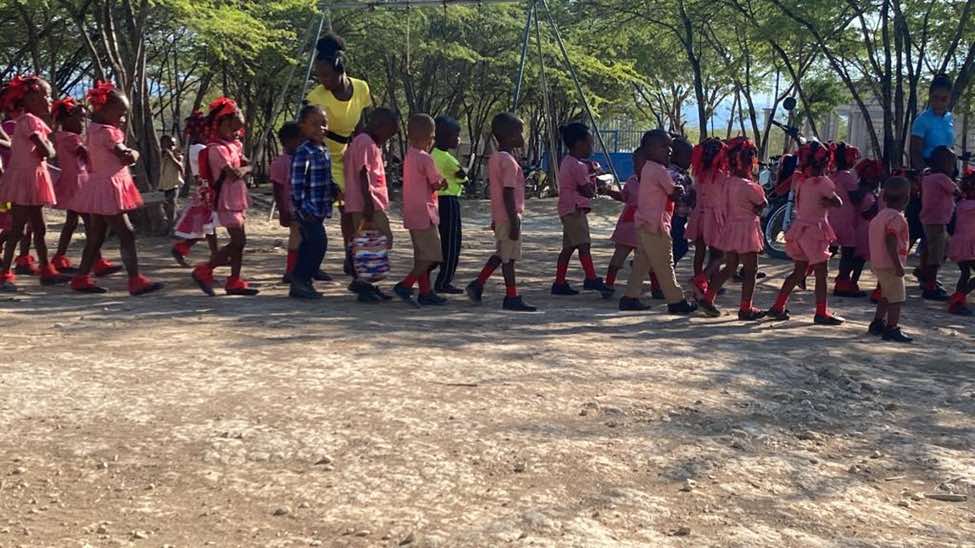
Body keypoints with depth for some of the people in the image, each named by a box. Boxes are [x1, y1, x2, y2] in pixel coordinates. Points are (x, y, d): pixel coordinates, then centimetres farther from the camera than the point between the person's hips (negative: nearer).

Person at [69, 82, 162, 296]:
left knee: (96, 236, 13)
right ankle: (135, 281, -12)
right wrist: (134, 153, 0)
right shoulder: (107, 131, -16)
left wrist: (127, 153, -2)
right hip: (108, 188, -10)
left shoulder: (94, 129, 14)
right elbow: (127, 157, -19)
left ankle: (81, 278, 18)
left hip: (100, 188, 10)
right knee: (126, 234, -10)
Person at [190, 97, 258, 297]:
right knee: (238, 241, -11)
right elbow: (233, 173, -23)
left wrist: (241, 170, -10)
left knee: (238, 242, 10)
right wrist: (241, 169, -4)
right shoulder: (216, 149, -17)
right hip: (227, 201, -9)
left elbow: (248, 167, 10)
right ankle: (204, 271, -1)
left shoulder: (234, 145, 13)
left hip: (238, 200, 9)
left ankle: (235, 282, 15)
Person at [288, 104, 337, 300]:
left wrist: (334, 191, 11)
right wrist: (302, 207, -20)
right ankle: (301, 280, -4)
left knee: (309, 244, 12)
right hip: (308, 209, -9)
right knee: (319, 242, -13)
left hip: (320, 209, 9)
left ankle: (299, 284, 20)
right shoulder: (303, 152, -15)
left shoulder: (323, 150, 13)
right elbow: (296, 183, -18)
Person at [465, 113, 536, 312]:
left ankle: (477, 284, 18)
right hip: (508, 216, -9)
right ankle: (512, 298, 6)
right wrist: (514, 222, -20)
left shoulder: (494, 158, 11)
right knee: (509, 257, -1)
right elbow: (508, 194, -22)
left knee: (502, 254, 18)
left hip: (498, 215, 9)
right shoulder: (509, 162, -19)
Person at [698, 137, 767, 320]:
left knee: (729, 267, 18)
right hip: (746, 229, -8)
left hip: (730, 227, 8)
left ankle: (708, 298, 16)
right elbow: (763, 204, -7)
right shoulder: (748, 186, -19)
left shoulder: (728, 181, 2)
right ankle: (745, 309, 7)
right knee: (750, 270, 3)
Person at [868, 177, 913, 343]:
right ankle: (891, 329, -3)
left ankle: (877, 323, 29)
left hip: (877, 263, 10)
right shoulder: (896, 217, -17)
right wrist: (898, 265, -24)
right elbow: (891, 243, -25)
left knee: (886, 296, 22)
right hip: (890, 264, -10)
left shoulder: (881, 215, 12)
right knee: (896, 298, -3)